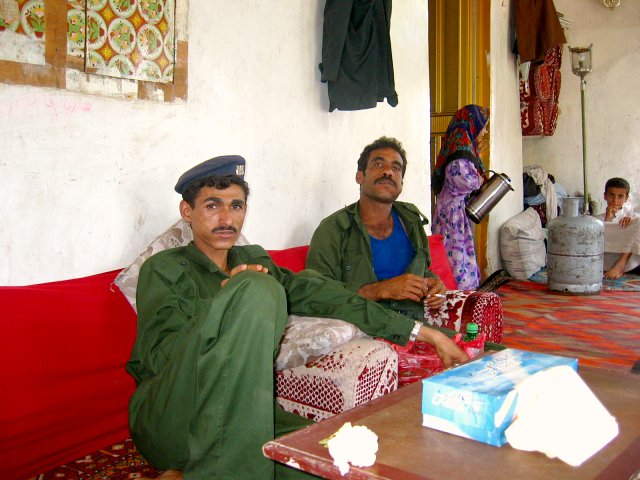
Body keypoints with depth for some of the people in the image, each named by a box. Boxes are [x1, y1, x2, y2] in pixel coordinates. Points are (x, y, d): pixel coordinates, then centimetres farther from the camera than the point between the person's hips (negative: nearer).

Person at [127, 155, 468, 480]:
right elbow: (158, 355, -5)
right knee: (259, 288, -24)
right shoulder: (164, 269, 8)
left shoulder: (254, 261, 22)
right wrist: (224, 302, -14)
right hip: (168, 418, -3)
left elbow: (320, 296, 12)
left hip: (239, 417, 3)